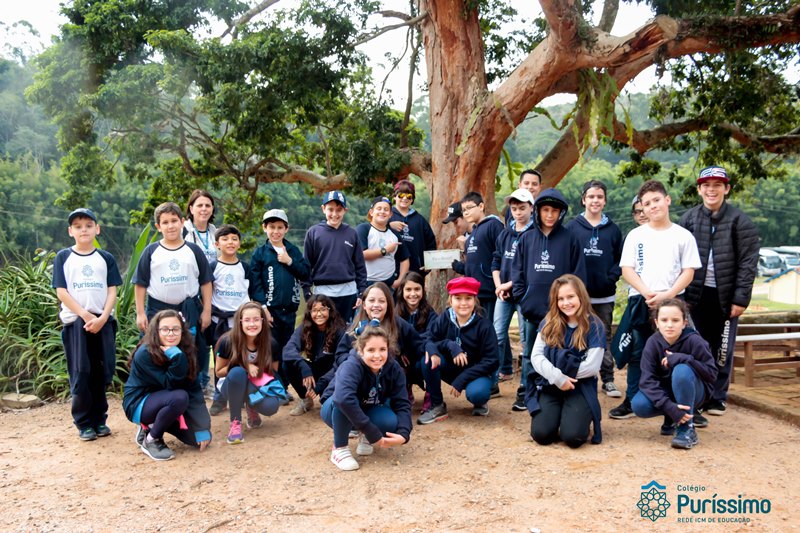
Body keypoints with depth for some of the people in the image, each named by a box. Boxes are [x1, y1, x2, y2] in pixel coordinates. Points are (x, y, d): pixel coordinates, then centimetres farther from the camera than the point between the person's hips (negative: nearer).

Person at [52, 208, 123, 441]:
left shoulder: (106, 258, 9)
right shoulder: (63, 257, 5)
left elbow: (112, 291, 4)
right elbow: (61, 292, -2)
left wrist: (102, 318, -11)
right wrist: (86, 315, -12)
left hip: (103, 322, 2)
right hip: (75, 322, -1)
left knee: (101, 372, 4)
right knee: (80, 374, -1)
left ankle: (99, 419, 16)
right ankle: (83, 423, 9)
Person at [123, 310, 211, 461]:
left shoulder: (185, 351, -8)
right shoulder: (145, 354, -24)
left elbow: (194, 389, -13)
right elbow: (171, 384, -26)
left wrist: (203, 428, -18)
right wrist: (177, 357, -38)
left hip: (162, 402, 6)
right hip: (139, 403, -6)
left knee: (201, 438, -8)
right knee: (179, 397, -34)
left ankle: (151, 426, 13)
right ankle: (151, 440, -10)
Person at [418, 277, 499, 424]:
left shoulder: (484, 325, -18)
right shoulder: (444, 319, -10)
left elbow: (491, 361, -18)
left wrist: (461, 380, -25)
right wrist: (451, 345, -34)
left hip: (477, 372, -3)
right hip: (451, 369, 3)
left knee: (476, 393, -35)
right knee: (429, 359, -25)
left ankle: (480, 402, 4)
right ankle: (437, 407, -9)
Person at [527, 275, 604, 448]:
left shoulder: (594, 326, -5)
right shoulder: (549, 322, 2)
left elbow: (592, 366, -10)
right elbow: (536, 356, -5)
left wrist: (566, 374, -10)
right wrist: (557, 377, -19)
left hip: (580, 388, -2)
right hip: (549, 385, 2)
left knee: (572, 437, -22)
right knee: (541, 434, -18)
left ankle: (584, 416, 12)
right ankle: (558, 414, 15)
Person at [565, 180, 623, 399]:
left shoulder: (612, 229, 6)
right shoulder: (572, 227, 0)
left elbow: (620, 259, 7)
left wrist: (611, 277, -8)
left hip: (605, 295, 1)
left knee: (605, 338, 9)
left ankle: (608, 380, 16)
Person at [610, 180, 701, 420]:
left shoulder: (683, 236, 5)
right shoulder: (636, 235, 7)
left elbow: (688, 272, 1)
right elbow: (627, 269, 2)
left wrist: (667, 295, -13)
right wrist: (647, 293, -13)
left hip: (672, 302, -1)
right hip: (639, 301, 1)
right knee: (637, 354, 6)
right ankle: (631, 402, 14)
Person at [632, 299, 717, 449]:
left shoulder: (694, 340, -21)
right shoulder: (653, 342, -16)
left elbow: (712, 373, -19)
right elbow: (647, 379, -22)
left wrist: (684, 358, -34)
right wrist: (668, 405, -36)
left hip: (693, 392, -3)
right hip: (666, 392, 3)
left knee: (682, 370, -35)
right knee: (638, 405, -26)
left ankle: (687, 428, -20)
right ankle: (670, 419, 8)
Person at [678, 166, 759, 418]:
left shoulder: (740, 221, -3)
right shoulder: (688, 219, 4)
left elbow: (748, 263, -5)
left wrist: (741, 298, -10)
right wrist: (681, 293, -1)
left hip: (726, 296, -1)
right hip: (698, 294, 2)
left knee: (722, 349, 7)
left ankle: (717, 397, 20)